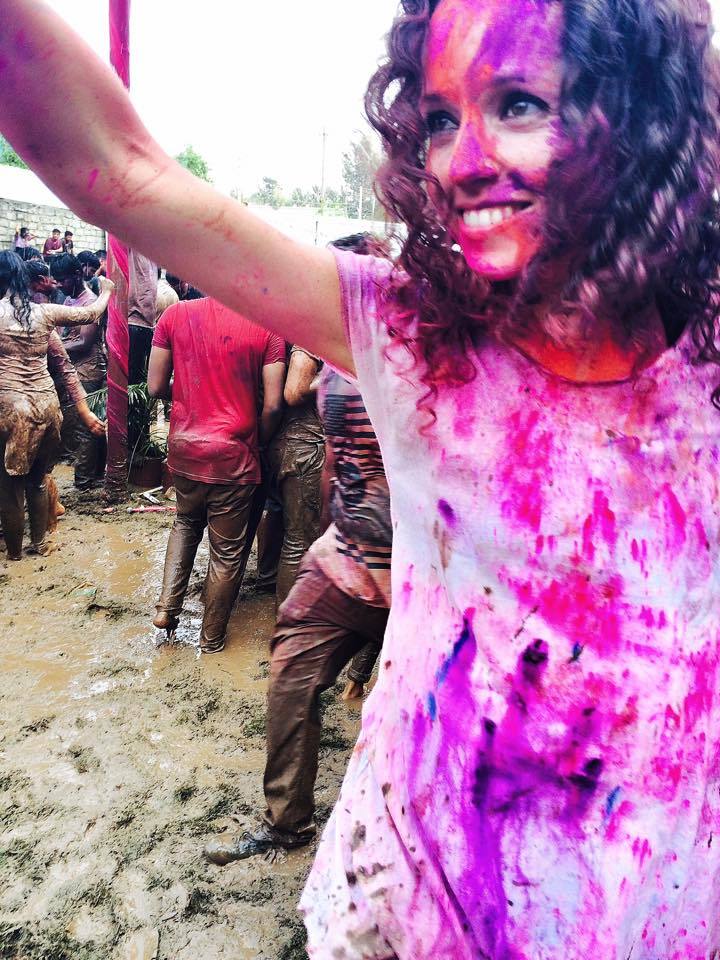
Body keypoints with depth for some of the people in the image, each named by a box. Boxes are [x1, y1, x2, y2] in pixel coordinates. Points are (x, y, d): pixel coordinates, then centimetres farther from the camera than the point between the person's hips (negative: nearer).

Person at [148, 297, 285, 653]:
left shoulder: (175, 314, -3)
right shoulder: (266, 327, -9)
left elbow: (156, 387, 0)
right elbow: (272, 405, -12)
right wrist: (259, 440, 7)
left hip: (184, 447, 3)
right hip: (234, 454, -3)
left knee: (186, 521, 31)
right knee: (228, 550, 13)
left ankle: (167, 606, 19)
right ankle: (212, 639, 27)